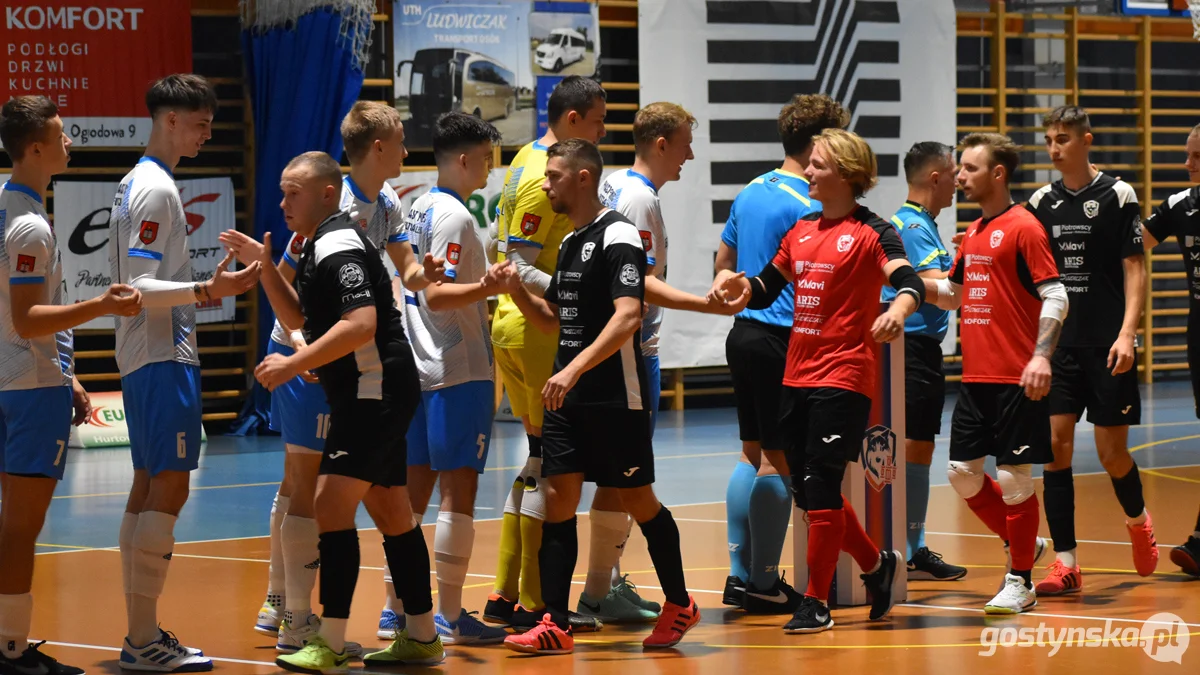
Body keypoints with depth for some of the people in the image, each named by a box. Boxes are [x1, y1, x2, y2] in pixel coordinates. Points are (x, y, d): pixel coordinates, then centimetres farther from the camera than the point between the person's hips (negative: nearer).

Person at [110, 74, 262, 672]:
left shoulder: (136, 184, 16)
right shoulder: (156, 189, -14)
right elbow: (139, 287, -21)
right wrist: (207, 291, -33)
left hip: (146, 358, 11)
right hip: (163, 359, -11)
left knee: (150, 488, 11)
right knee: (168, 488, -11)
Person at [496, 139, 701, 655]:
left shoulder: (617, 236, -13)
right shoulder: (569, 241, 14)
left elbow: (627, 317, -24)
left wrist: (574, 369, -31)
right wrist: (517, 290, 4)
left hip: (616, 398, -8)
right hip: (568, 397, 8)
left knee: (638, 501, 4)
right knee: (558, 501, 0)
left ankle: (679, 605, 21)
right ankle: (555, 625, 0)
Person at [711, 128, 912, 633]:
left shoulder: (871, 232, -7)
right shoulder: (801, 231, 13)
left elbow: (910, 283, -21)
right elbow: (765, 292, 19)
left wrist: (898, 309, -43)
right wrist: (737, 281, -2)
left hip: (843, 378, -7)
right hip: (797, 377, 7)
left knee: (820, 487, -8)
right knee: (808, 491, 10)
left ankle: (816, 601, 1)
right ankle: (876, 564, 30)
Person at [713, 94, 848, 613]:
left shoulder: (749, 194, 12)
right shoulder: (806, 208, -15)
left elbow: (723, 262, 21)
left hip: (743, 333, 9)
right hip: (782, 341, -9)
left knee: (752, 453, 13)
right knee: (778, 460, -3)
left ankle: (739, 574, 14)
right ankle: (763, 583, -1)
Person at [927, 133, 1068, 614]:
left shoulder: (1023, 228, -9)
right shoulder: (973, 233, 15)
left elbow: (1055, 297, -14)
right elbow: (954, 293, 27)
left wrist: (1041, 356, -25)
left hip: (1016, 380, -8)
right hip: (976, 377, 8)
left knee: (1013, 475, -3)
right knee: (962, 471, 7)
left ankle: (1020, 582, 7)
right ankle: (1022, 543, 26)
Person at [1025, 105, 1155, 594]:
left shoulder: (1117, 195, -4)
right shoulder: (1042, 202, 7)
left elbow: (1135, 270, -5)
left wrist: (1127, 333, -14)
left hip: (1108, 348, -3)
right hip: (1058, 346, 3)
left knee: (1111, 452, 1)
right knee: (1055, 445, -6)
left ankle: (1138, 521, 33)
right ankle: (1065, 564, -2)